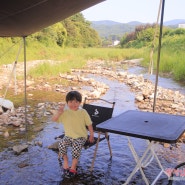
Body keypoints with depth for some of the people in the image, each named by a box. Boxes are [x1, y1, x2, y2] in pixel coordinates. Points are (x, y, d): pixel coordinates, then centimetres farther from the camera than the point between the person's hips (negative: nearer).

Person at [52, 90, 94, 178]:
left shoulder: (83, 112, -3)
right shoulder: (65, 112, -2)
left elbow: (89, 124, 3)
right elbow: (54, 119, -6)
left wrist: (91, 135, -2)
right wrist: (59, 113, -22)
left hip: (81, 137, -2)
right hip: (68, 136, 2)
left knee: (76, 147, -29)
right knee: (61, 144, -24)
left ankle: (73, 167, -7)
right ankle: (65, 162, 1)